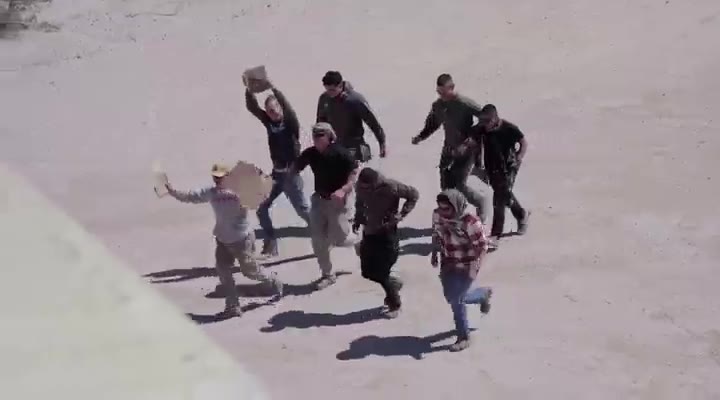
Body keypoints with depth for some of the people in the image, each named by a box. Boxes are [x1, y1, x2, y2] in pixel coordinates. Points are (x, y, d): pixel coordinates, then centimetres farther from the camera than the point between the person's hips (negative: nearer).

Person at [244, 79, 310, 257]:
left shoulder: (291, 122, -13)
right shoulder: (269, 122, 2)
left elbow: (288, 108, -33)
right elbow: (252, 107, -7)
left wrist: (274, 88, -41)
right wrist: (248, 88, -22)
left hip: (291, 173, -6)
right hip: (276, 172, 6)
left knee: (302, 209, 1)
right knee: (261, 208, 5)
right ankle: (270, 245, 14)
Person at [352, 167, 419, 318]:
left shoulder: (390, 187, -25)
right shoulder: (360, 186, -10)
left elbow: (414, 194, -13)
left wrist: (401, 214, -19)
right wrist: (358, 219, -1)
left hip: (387, 234, -6)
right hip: (369, 232, 6)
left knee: (381, 274, -2)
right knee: (367, 272, 11)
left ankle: (395, 305, 23)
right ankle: (394, 284, 40)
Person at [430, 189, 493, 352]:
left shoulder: (471, 222, -28)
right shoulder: (437, 215, -11)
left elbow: (482, 246, -19)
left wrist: (474, 268, -27)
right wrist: (434, 253, 2)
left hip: (467, 266, -7)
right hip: (448, 264, 7)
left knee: (456, 300, -8)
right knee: (451, 298, 17)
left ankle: (464, 338, 13)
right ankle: (484, 294, 45)